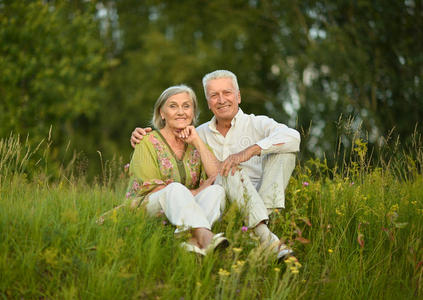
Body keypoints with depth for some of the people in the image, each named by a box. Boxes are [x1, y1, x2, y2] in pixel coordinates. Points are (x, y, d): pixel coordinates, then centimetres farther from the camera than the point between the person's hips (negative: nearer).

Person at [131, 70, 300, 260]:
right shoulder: (202, 133, 18)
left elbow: (292, 137, -13)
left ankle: (264, 217, -37)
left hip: (263, 197, -1)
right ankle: (266, 237, -46)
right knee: (229, 170, -29)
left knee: (283, 151, -18)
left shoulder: (257, 124, 7)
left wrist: (251, 150, -26)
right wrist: (142, 138, 8)